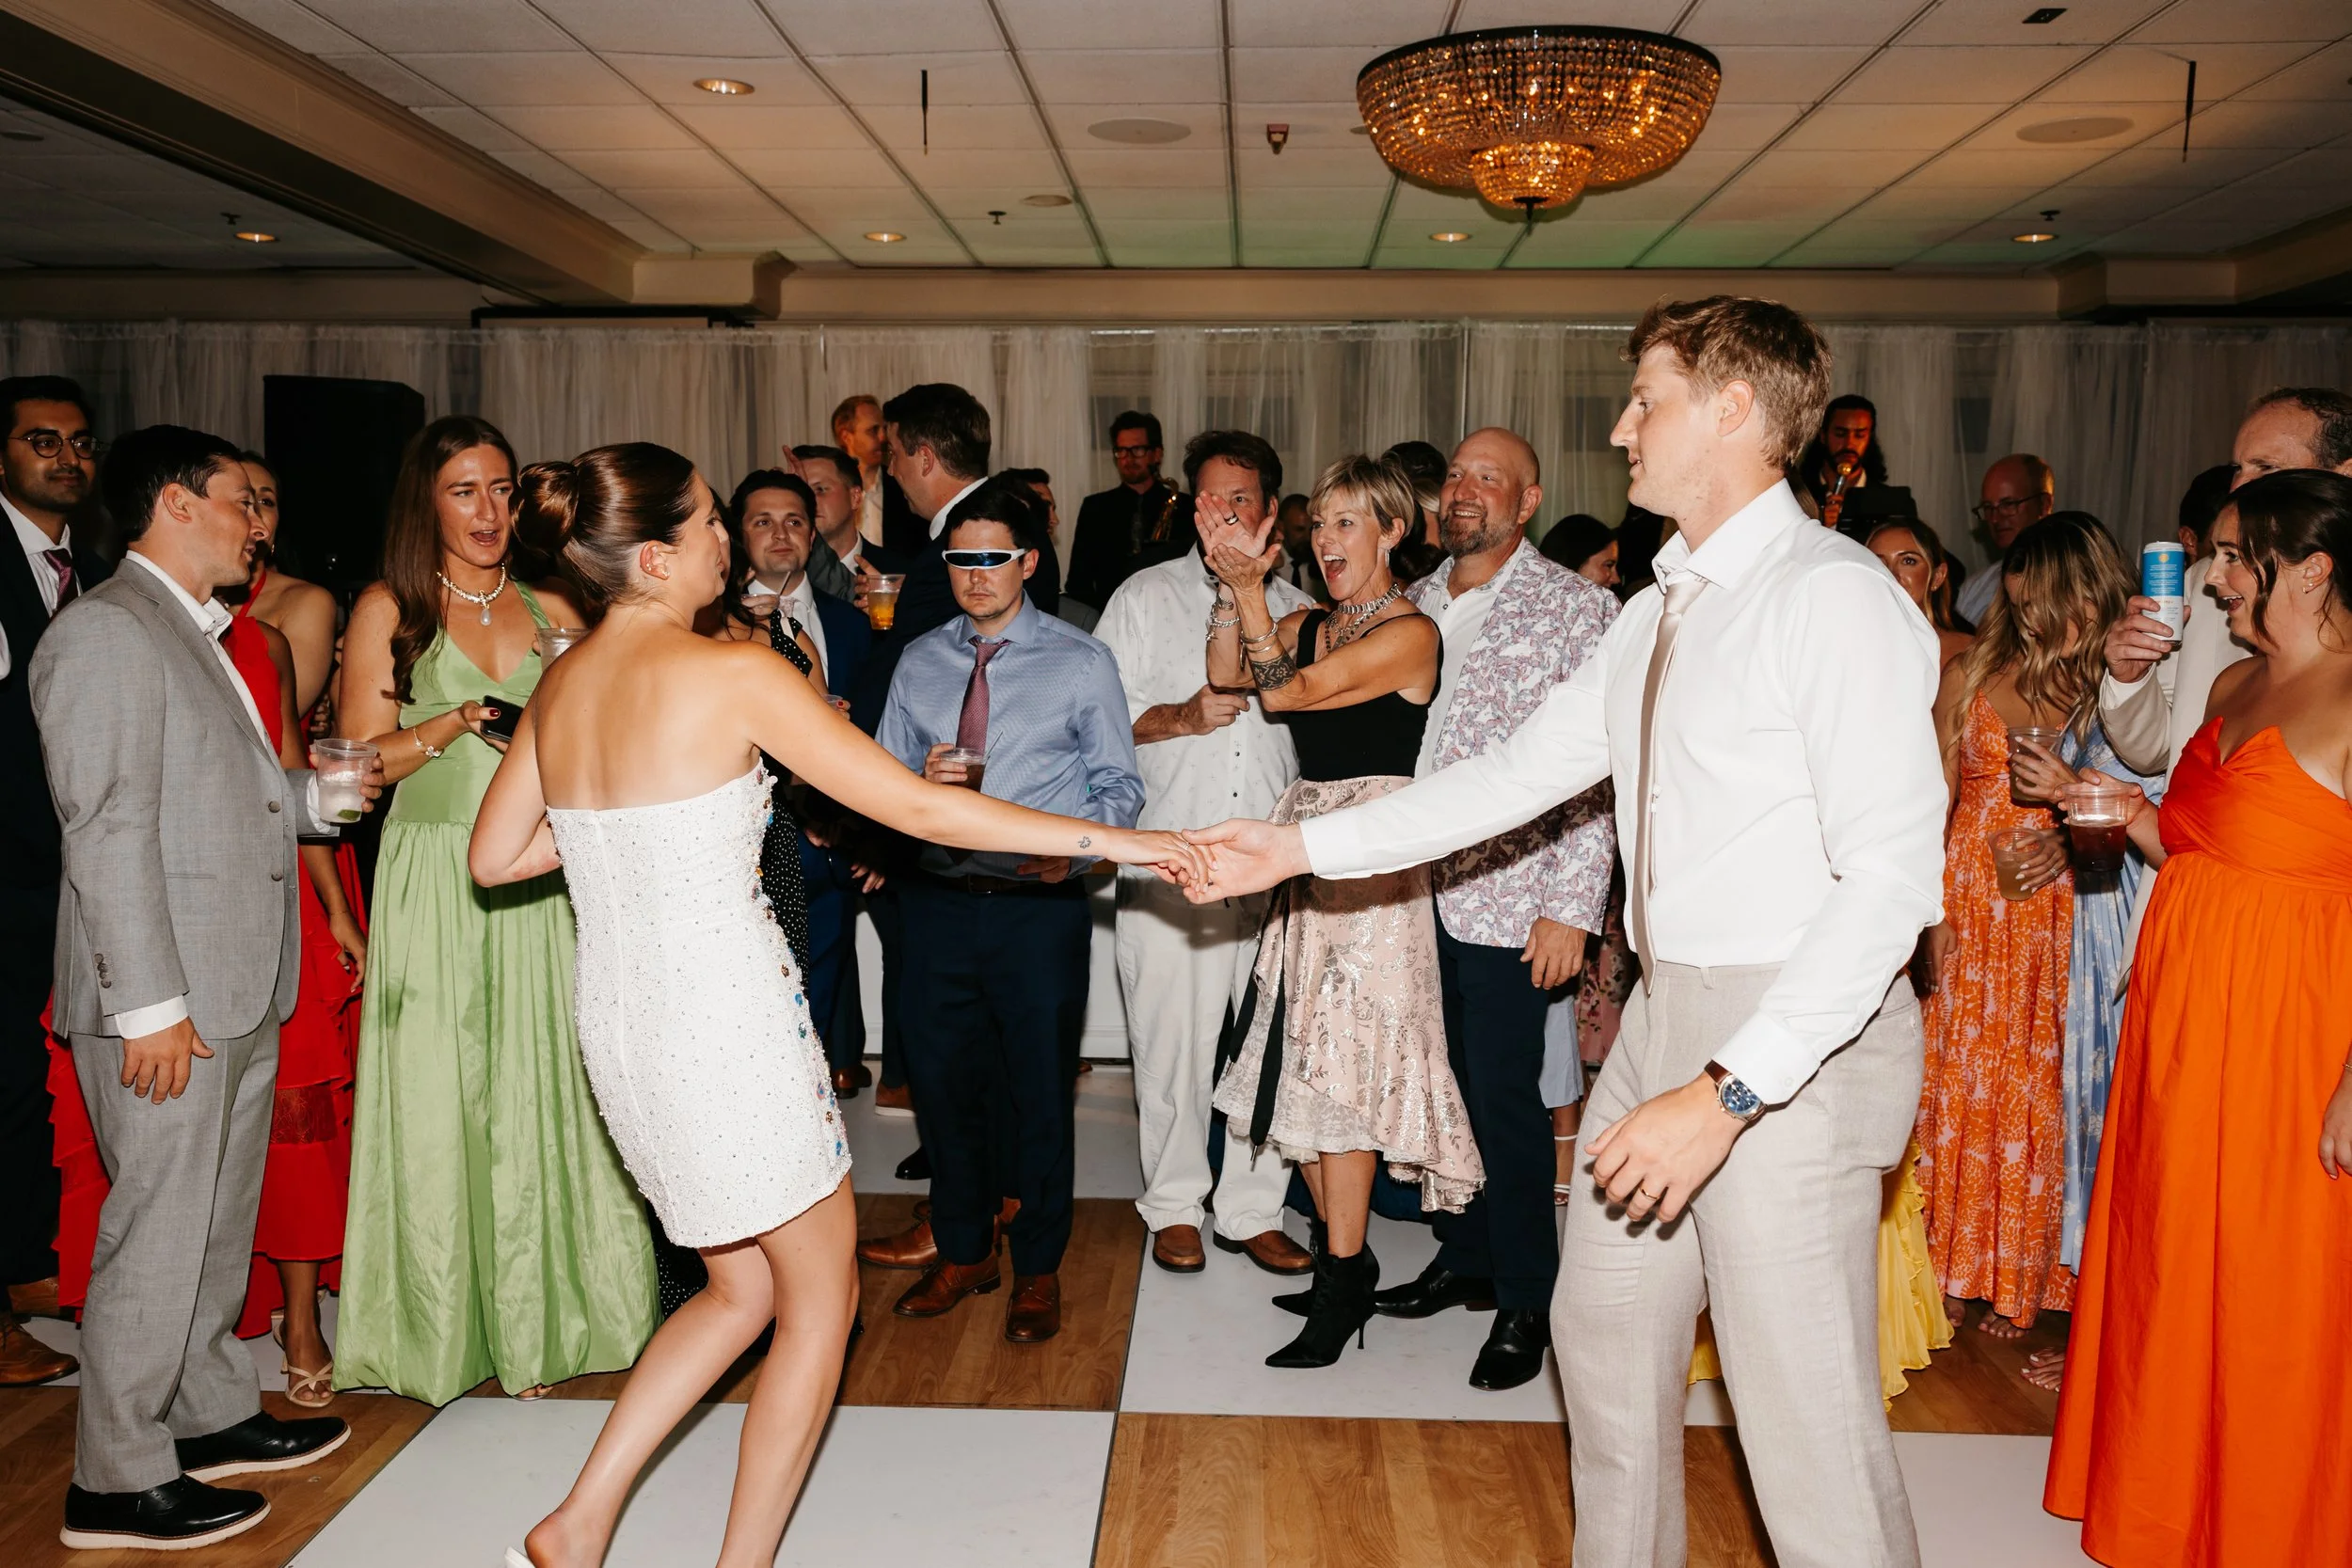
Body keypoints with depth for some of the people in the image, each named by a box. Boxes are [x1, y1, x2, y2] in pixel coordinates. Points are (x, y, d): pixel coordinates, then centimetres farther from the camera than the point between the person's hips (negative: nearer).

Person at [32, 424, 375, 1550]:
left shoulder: (196, 634, 18)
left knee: (219, 1222, 19)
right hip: (167, 1001, -10)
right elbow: (106, 828, -19)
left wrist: (318, 792, 7)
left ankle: (211, 1415, 34)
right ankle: (118, 1480, 13)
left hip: (237, 992, 10)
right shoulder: (106, 630, -12)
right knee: (158, 1231, 0)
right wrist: (149, 1002, -21)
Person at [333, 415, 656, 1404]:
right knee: (441, 1096, 2)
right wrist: (467, 718, -14)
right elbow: (360, 761, -2)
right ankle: (448, 1323, 16)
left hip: (542, 884, 3)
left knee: (547, 1090, 5)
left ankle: (543, 1317, 17)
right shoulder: (389, 610, 2)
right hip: (436, 885, -3)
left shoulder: (553, 611, 11)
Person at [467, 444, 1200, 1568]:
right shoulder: (734, 672, -16)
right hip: (724, 1014, -8)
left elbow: (493, 858, 12)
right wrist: (1108, 839, -11)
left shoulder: (560, 685, 5)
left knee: (743, 1286, 23)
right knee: (822, 1295, 12)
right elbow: (915, 808, -17)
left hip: (617, 1015, 8)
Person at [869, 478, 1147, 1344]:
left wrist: (1075, 840, -20)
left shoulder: (1082, 662, 0)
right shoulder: (918, 662, 9)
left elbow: (1120, 785, -1)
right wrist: (921, 780, -11)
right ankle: (963, 1251, 35)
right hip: (939, 903, 3)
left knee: (1039, 1088, 6)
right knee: (942, 1082, 13)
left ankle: (1038, 1269, 27)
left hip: (1041, 906, -3)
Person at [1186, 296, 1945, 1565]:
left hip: (1796, 1039, -9)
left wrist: (1727, 1090, -26)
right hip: (1667, 1017, 9)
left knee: (1805, 1415, -2)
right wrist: (1301, 847, 9)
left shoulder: (1833, 594, -15)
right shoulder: (1661, 613, 13)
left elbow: (1892, 873, -22)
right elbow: (1520, 772, 14)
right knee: (1603, 1334, 20)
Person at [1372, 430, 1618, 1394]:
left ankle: (1526, 1302, 15)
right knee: (1444, 1085, 14)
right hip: (1418, 889, 5)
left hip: (1508, 901, -5)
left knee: (1504, 1098, -1)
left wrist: (1570, 906, -15)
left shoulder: (1579, 609, -4)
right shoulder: (1417, 604, 14)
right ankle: (1464, 1260, 31)